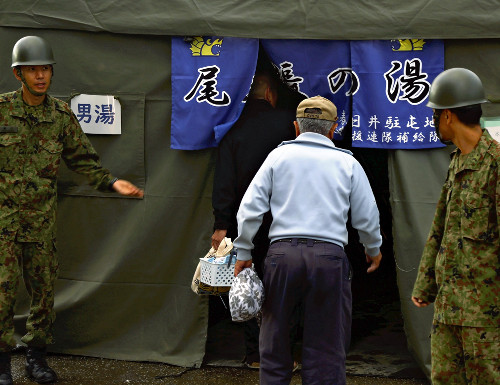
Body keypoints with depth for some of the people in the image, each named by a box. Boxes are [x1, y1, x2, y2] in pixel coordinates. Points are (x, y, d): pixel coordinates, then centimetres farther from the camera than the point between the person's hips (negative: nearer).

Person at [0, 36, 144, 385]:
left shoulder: (62, 116, 5)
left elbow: (82, 159, 9)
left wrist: (113, 182, -5)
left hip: (42, 220, 3)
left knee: (44, 290, 7)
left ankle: (37, 356, 20)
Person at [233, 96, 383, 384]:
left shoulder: (279, 155, 9)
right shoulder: (347, 163, 10)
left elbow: (250, 208, 5)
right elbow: (367, 216, 13)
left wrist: (244, 253, 13)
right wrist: (374, 248, 31)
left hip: (282, 254, 0)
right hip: (329, 256, 0)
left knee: (275, 340, 11)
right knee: (326, 347, 4)